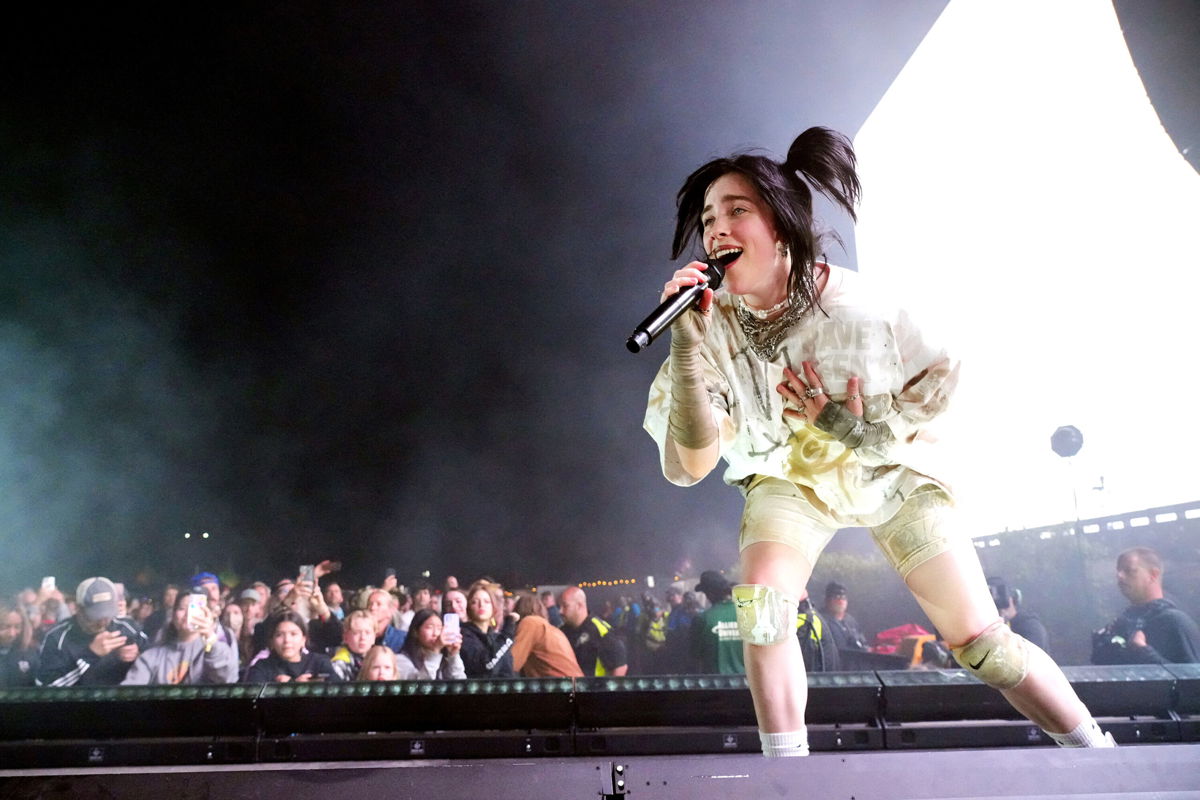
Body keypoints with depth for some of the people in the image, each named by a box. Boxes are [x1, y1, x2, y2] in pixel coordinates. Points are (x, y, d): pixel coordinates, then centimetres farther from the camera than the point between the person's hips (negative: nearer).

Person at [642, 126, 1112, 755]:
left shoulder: (857, 304, -26)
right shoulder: (714, 325, -23)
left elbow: (941, 379, -7)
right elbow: (689, 466, -29)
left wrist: (870, 431, -23)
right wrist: (687, 346, -39)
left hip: (890, 472, -1)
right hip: (786, 476, 1)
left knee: (980, 641, 0)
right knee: (760, 600, -25)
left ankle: (1098, 748, 24)